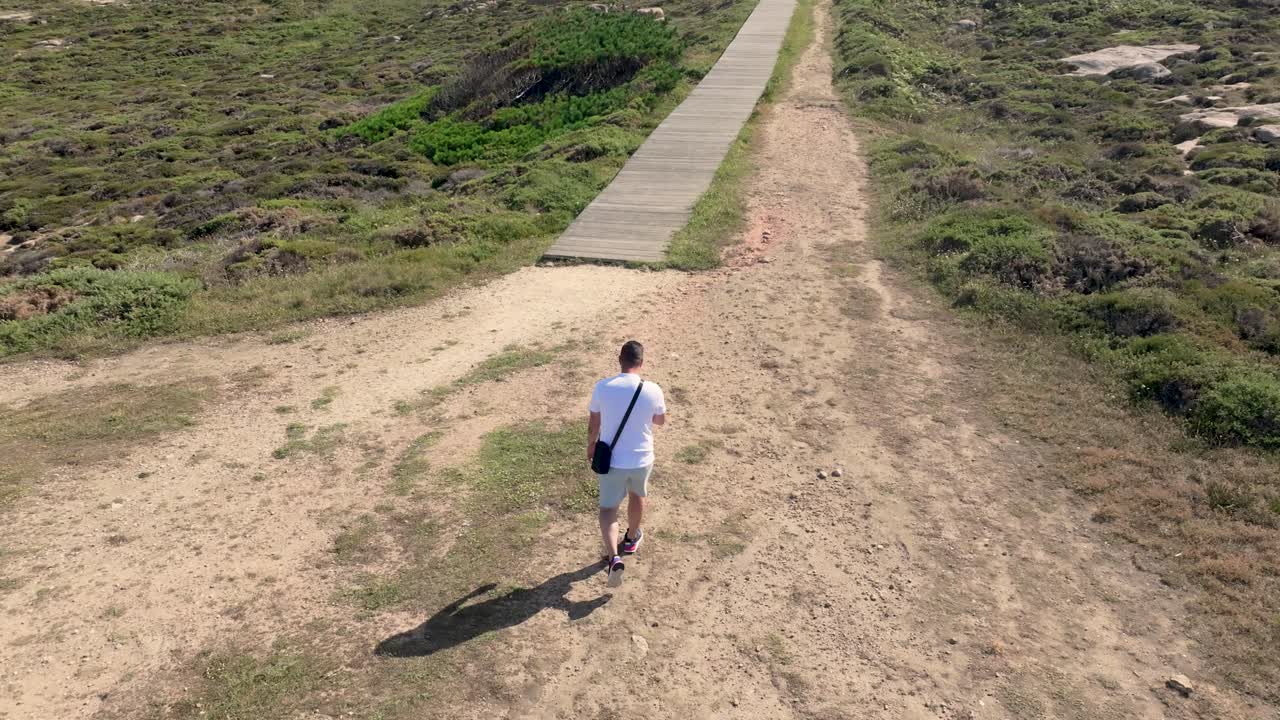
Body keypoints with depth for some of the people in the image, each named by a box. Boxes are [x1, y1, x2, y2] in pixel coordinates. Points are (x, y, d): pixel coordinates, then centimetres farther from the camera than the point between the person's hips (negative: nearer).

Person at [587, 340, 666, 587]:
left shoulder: (603, 387, -14)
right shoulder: (652, 390, -14)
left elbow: (593, 423, -1)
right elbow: (661, 421, 4)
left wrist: (590, 445, 18)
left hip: (611, 460, -1)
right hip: (642, 459, 1)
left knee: (608, 508, 10)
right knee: (637, 495, 29)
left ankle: (613, 556, -11)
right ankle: (631, 538, 50)